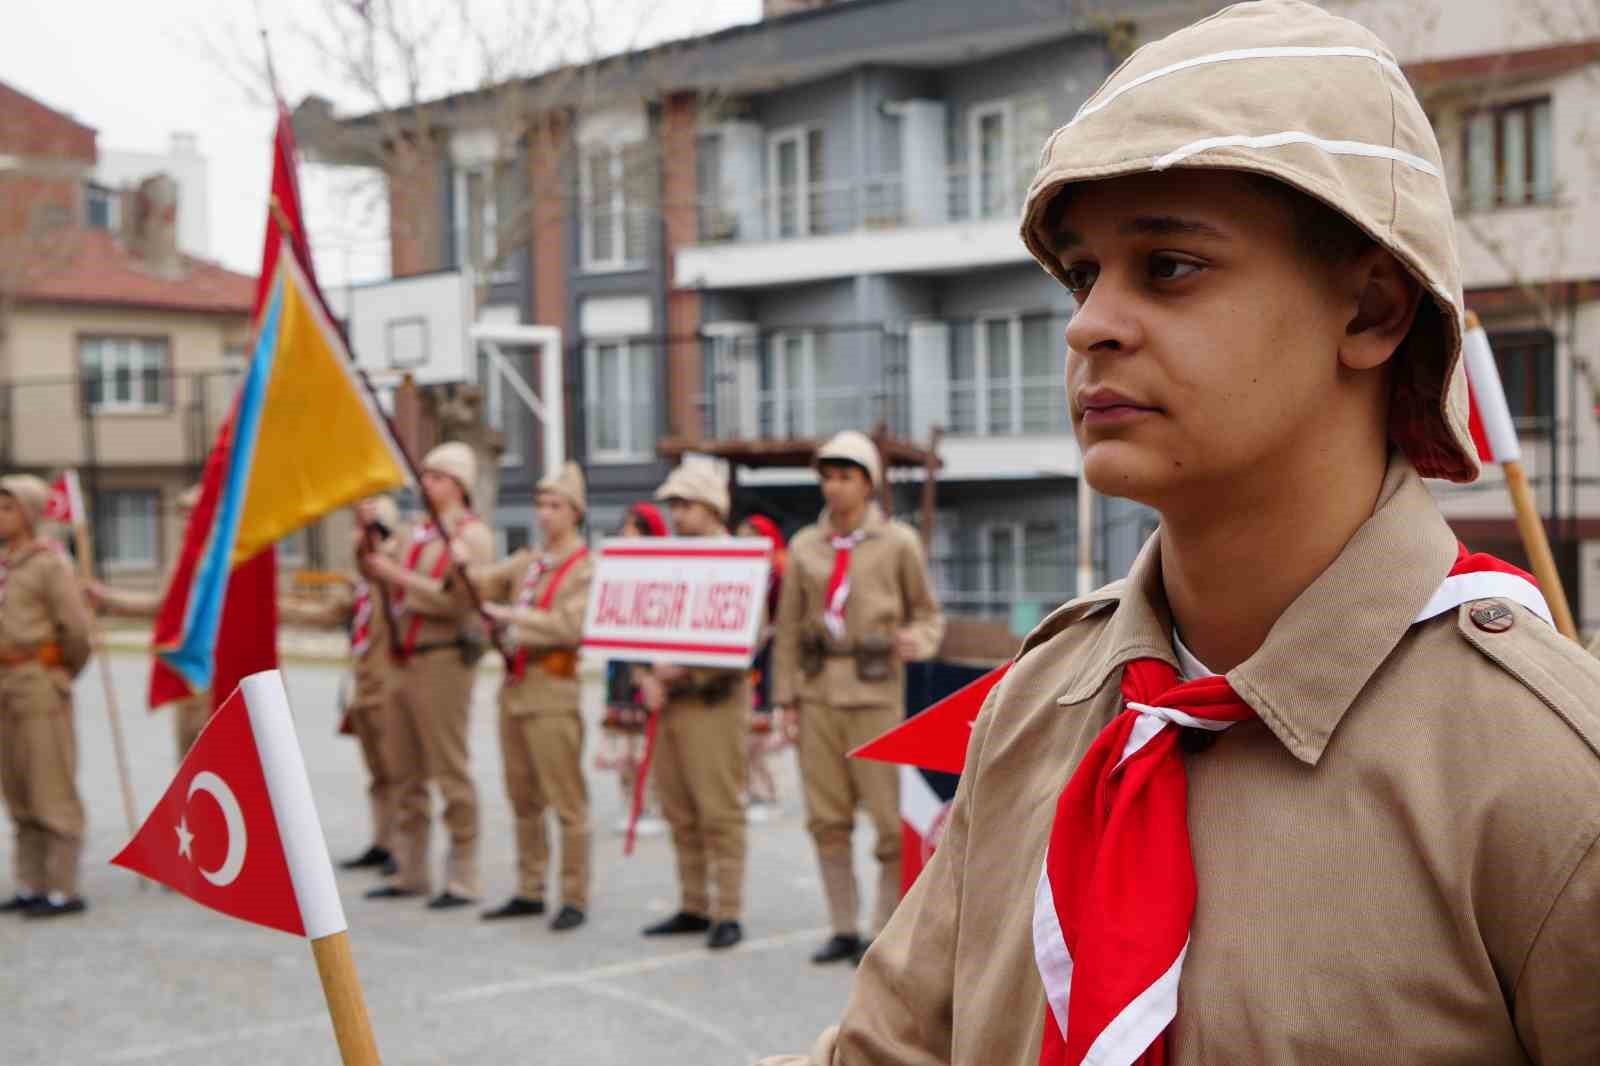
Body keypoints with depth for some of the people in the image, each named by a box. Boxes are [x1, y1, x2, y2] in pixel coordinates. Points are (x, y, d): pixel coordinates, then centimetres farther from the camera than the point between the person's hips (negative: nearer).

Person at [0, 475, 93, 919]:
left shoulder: (50, 564, -9)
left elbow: (76, 628, -12)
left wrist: (63, 676, 2)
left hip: (40, 685, -8)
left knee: (52, 792, -6)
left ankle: (64, 890, -3)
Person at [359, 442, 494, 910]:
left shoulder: (473, 535, -8)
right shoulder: (422, 532, 17)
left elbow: (457, 600, -19)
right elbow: (385, 581, 22)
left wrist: (398, 576, -17)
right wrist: (370, 547, 5)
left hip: (443, 659, -8)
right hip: (404, 659, 9)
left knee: (450, 771, -5)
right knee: (406, 770, 13)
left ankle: (463, 879, 1)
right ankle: (410, 873, 22)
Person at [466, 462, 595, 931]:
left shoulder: (587, 569, -5)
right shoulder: (527, 562, 16)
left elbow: (571, 626, -18)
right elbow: (480, 580, 10)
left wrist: (511, 614, -14)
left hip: (552, 690, -7)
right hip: (514, 685, 7)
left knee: (566, 800, -5)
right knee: (523, 798, 12)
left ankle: (574, 898, 1)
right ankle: (529, 891, 21)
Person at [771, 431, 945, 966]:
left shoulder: (897, 542, 0)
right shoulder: (805, 546, 9)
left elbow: (929, 613, 5)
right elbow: (789, 627, 10)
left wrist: (918, 641, -17)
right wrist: (786, 698, 5)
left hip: (874, 688, -4)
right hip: (818, 690, 4)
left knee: (889, 819, -3)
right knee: (826, 817, 5)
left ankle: (885, 932, 7)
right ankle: (844, 930, 15)